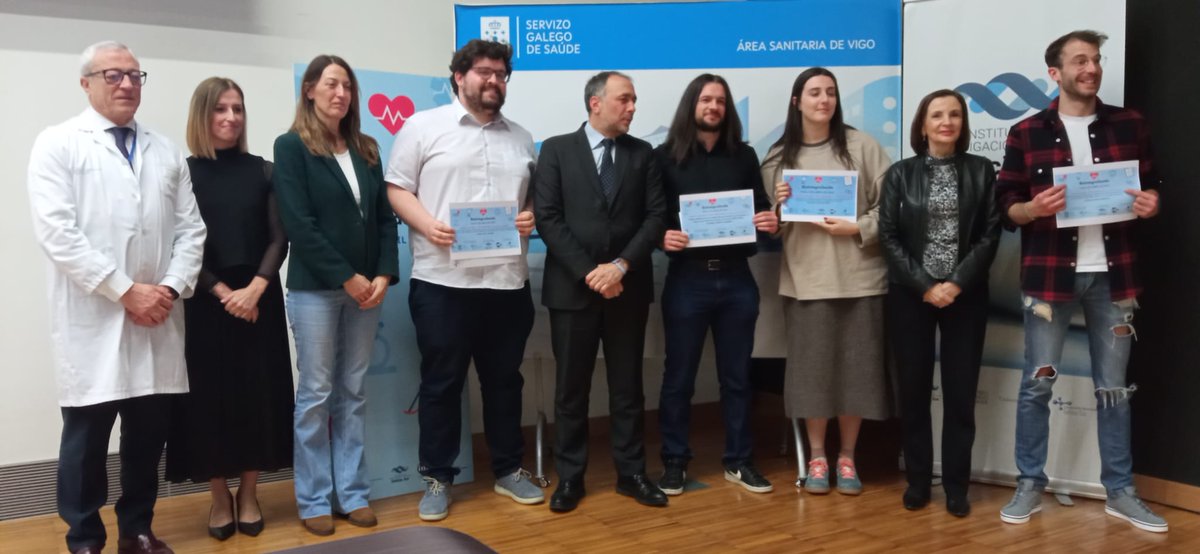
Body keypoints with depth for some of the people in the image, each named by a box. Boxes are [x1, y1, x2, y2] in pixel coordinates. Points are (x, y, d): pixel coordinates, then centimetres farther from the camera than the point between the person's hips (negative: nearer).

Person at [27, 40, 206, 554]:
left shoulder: (166, 151, 13)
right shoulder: (58, 144, 0)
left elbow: (190, 228, 9)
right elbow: (57, 232, -11)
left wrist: (172, 288, -7)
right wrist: (125, 290, -14)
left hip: (157, 319, 4)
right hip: (92, 319, -4)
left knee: (148, 434, 10)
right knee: (86, 437, 5)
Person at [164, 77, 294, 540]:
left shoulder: (263, 171, 5)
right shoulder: (183, 173, 1)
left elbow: (278, 240, 1)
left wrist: (254, 288, -13)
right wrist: (221, 292, -12)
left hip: (259, 298, 2)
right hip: (204, 301, -1)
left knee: (257, 391, 4)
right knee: (210, 394, 2)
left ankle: (248, 495, 18)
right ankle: (219, 498, 16)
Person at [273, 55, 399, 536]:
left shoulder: (366, 150, 12)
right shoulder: (292, 146, -3)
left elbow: (384, 217, 9)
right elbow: (298, 224, -11)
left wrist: (384, 275, -5)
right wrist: (347, 278, -14)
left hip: (366, 287, 5)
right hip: (315, 288, -4)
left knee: (353, 394, 9)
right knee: (316, 395, 2)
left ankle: (352, 492, 18)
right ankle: (314, 499, 13)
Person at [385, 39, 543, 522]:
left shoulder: (521, 138, 16)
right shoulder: (423, 127, 2)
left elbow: (537, 195, 19)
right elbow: (396, 188, -1)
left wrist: (532, 216, -3)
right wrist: (428, 225, -17)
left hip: (508, 280, 4)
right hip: (442, 280, -4)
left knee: (505, 379, 13)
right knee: (441, 382, 5)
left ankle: (508, 469, 26)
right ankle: (437, 478, 17)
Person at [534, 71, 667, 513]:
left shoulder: (643, 153, 8)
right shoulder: (556, 150, 1)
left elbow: (655, 216, 0)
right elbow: (547, 218, -7)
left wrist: (622, 266, -14)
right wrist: (588, 273, -14)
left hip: (628, 287, 2)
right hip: (572, 288, -2)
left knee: (627, 385, 10)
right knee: (571, 387, 6)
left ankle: (631, 472, 22)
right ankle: (569, 477, 19)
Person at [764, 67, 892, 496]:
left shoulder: (861, 145, 2)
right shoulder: (779, 157, 6)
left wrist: (858, 228, -14)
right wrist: (779, 206, -11)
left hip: (859, 275, 0)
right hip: (805, 277, 1)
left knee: (856, 366, 5)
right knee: (811, 366, 4)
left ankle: (847, 457, 20)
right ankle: (817, 457, 18)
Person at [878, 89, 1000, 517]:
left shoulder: (982, 171, 5)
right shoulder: (900, 174, 4)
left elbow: (991, 234, -1)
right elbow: (888, 237, -2)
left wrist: (957, 283, -13)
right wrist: (924, 286, -11)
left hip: (966, 295, 0)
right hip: (910, 295, 0)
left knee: (960, 392, 3)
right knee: (914, 390, 4)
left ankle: (956, 486, 13)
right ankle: (917, 481, 16)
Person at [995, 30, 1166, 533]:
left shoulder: (1130, 125, 8)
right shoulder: (1026, 133, 1)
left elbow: (1150, 188, 15)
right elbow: (1006, 206, 1)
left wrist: (1150, 205, -8)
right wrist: (1034, 208, -20)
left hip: (1112, 274, 2)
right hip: (1050, 275, -2)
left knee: (1114, 387, 9)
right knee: (1037, 383, 3)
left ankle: (1120, 491, 21)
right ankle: (1030, 486, 15)